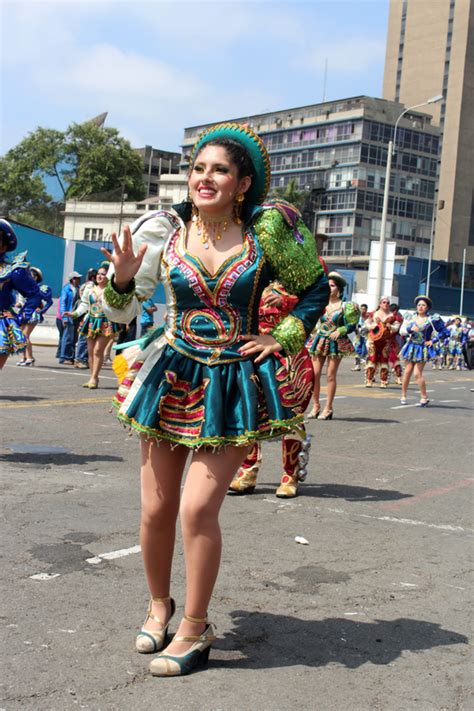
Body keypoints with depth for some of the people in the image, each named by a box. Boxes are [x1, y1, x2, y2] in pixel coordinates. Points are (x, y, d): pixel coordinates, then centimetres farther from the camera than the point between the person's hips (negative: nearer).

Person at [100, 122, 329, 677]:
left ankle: (195, 629, 10)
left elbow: (315, 288, 12)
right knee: (155, 507, 5)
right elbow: (119, 311, 5)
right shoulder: (165, 231, -1)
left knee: (198, 509, -10)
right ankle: (159, 606, 31)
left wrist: (284, 340, 2)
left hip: (236, 384, -2)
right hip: (172, 376, 3)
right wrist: (123, 279, -15)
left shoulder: (266, 232, -4)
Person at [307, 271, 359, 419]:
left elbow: (352, 325, -1)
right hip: (319, 341, 3)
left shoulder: (345, 306, -2)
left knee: (331, 376, -2)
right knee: (315, 374, -3)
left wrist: (340, 331, -16)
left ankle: (328, 408, 5)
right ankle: (316, 406, 8)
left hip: (335, 343, -3)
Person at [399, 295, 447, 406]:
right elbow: (402, 331, -3)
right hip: (411, 347, 3)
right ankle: (403, 396, 13)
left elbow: (443, 331, 2)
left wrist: (433, 340, -4)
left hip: (423, 348, -3)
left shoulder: (432, 320, -5)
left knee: (418, 374, -10)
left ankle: (424, 397, 2)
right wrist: (410, 329, -21)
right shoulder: (411, 318, 4)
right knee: (407, 372, 3)